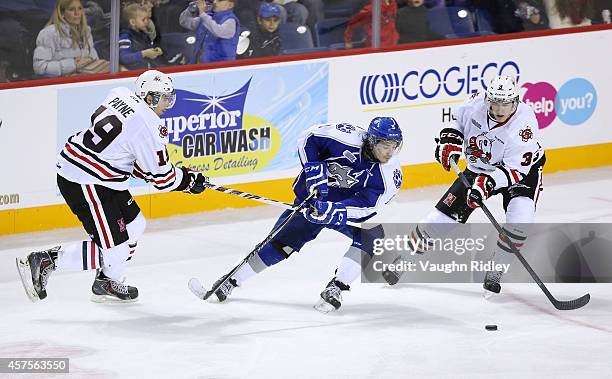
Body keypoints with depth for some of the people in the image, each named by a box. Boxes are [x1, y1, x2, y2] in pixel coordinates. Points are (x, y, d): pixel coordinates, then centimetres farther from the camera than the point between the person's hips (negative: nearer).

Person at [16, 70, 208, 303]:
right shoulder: (149, 127, -17)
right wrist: (190, 180, 7)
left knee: (134, 224, 21)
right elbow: (161, 177, -10)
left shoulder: (120, 95, 7)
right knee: (114, 251, -6)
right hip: (86, 184, -10)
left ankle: (106, 284, 31)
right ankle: (44, 262, -4)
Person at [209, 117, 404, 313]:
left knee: (368, 235, -26)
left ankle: (336, 289, -19)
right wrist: (314, 170, -26)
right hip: (315, 196, -1)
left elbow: (365, 205, -29)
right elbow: (308, 137, -16)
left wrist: (333, 211, -43)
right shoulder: (350, 137, -27)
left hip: (350, 208, 1)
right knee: (281, 242, -4)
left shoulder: (392, 174, -24)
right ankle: (232, 281, 11)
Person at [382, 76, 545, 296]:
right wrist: (450, 141, -11)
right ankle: (404, 258, 15)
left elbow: (515, 170, -35)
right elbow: (459, 120, 4)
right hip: (480, 167, 3)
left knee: (520, 218, -28)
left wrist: (489, 182, -48)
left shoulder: (524, 123, -33)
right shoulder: (477, 103, -21)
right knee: (448, 211, -2)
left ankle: (495, 271, -8)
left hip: (523, 168, -3)